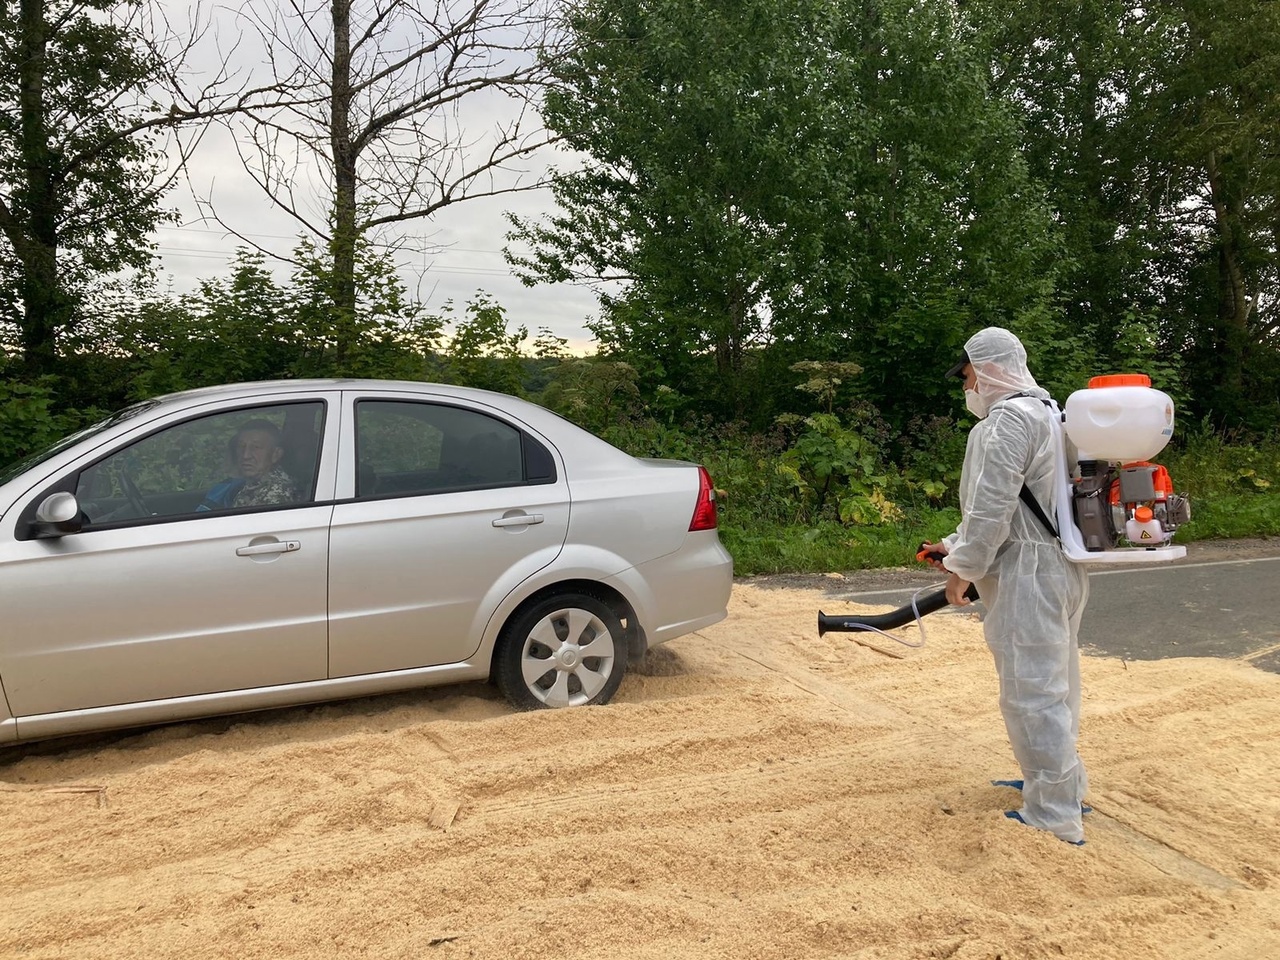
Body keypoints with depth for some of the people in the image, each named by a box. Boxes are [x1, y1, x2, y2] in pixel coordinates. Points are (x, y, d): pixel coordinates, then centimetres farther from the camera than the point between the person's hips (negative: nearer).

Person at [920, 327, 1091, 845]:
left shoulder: (1008, 418, -16)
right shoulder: (1045, 411, 18)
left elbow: (992, 507, -20)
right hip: (1062, 569, 11)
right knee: (1055, 683, 21)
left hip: (1027, 577, -11)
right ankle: (1063, 786, 36)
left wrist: (964, 568, -9)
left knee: (1032, 694, -4)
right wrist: (958, 545, 20)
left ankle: (1055, 819, 3)